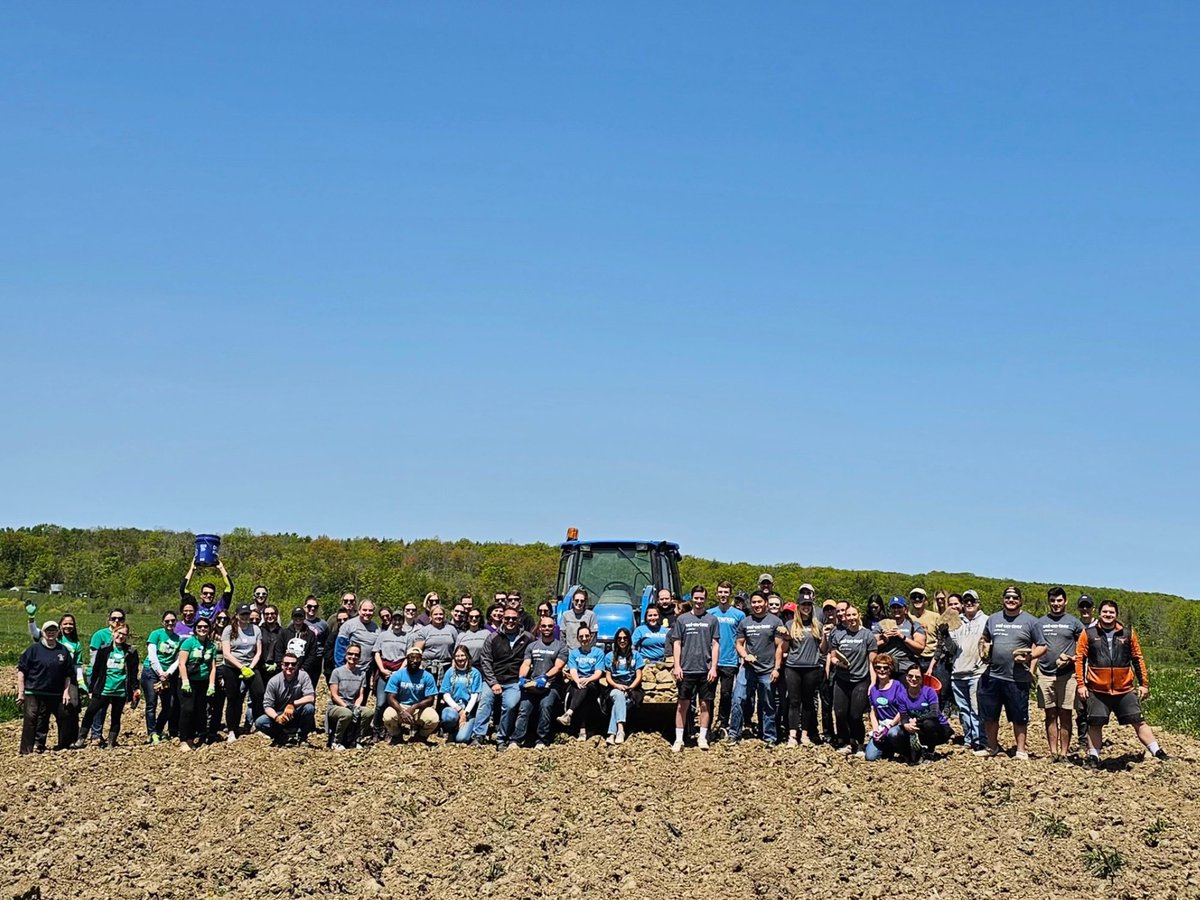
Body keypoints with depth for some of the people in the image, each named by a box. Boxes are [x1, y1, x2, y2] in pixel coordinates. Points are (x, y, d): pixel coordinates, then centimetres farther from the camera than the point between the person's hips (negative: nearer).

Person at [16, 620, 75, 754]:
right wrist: (21, 692, -6)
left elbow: (68, 674, 12)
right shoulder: (34, 649, -2)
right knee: (30, 724, -4)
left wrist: (66, 691, 3)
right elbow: (21, 670, -2)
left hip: (55, 696, 3)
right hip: (33, 694, -3)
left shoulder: (63, 651, 7)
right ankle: (26, 752, -1)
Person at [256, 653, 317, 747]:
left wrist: (292, 704, -33)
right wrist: (276, 717, -30)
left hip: (297, 715, -1)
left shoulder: (303, 676, -12)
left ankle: (302, 737, -7)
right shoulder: (274, 681, -10)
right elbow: (267, 705, -10)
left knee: (309, 708, -33)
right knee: (259, 722, -24)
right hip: (280, 715, 1)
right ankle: (282, 736, 1)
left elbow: (311, 697, -21)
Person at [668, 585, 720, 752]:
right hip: (686, 669, 0)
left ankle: (702, 737, 13)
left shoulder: (712, 620, 7)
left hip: (706, 670, 0)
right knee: (683, 704, 1)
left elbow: (715, 645, 5)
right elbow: (677, 644, 6)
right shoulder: (682, 619, 6)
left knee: (705, 704, 4)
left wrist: (713, 668, -3)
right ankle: (679, 739, 4)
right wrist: (677, 666, -3)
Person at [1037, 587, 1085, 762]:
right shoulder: (1040, 622, 11)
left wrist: (1072, 659, -11)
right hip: (1045, 674, 2)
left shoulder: (1074, 622, 4)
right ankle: (1053, 753, 7)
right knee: (1050, 715, 4)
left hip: (1067, 674, -2)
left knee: (1065, 715, 0)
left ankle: (1064, 753, 3)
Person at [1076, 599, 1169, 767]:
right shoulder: (1088, 633, 0)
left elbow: (1138, 659, 12)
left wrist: (1143, 683, 10)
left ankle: (1158, 752, 10)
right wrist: (1081, 684, -4)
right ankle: (1093, 757, 16)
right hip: (1097, 690, -1)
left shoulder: (1128, 634, 6)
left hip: (1125, 689, 1)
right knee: (1095, 724, 3)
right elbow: (1079, 659, 1)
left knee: (1138, 721, 4)